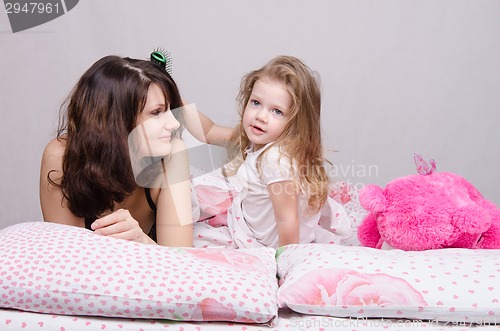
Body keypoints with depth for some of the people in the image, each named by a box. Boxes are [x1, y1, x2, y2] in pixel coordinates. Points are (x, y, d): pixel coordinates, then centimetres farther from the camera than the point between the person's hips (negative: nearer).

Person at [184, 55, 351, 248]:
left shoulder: (276, 159, -37)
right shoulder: (258, 140, -9)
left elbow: (287, 222, -32)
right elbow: (208, 132, 1)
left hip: (268, 243, -8)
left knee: (192, 234, -5)